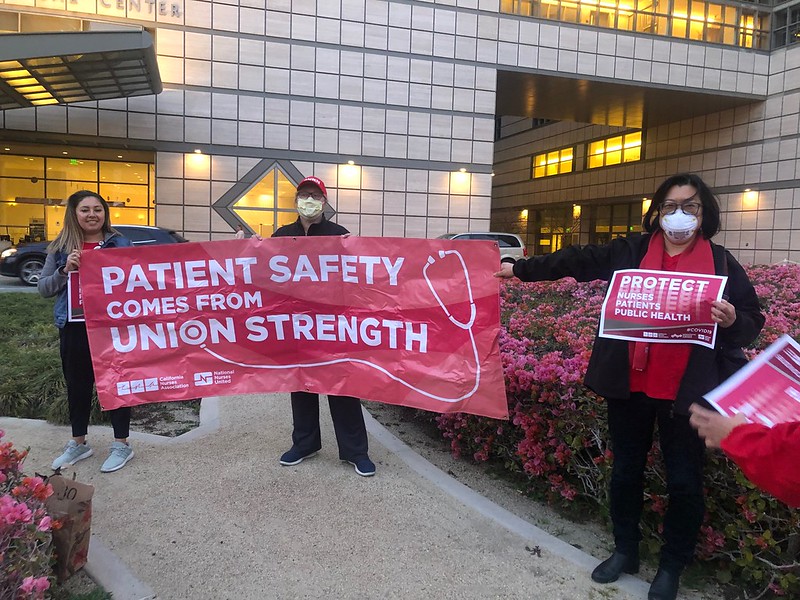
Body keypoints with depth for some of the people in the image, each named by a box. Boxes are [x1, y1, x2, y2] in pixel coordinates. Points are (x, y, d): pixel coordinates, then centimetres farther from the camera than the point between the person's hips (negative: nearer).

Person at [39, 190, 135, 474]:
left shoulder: (120, 244, 0)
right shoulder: (60, 248, 7)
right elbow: (43, 288, 5)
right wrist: (65, 270, -12)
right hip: (74, 328, 3)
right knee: (77, 385, 15)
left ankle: (121, 444, 19)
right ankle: (78, 443, 33)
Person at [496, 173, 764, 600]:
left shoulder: (721, 262, 2)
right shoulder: (630, 251, 4)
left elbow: (752, 323, 4)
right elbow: (575, 260, 2)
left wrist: (731, 320, -19)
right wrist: (519, 269, -3)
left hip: (684, 390, -1)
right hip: (629, 384, 2)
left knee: (684, 481, 8)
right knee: (626, 470, 14)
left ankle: (672, 565, 29)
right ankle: (625, 550, 34)